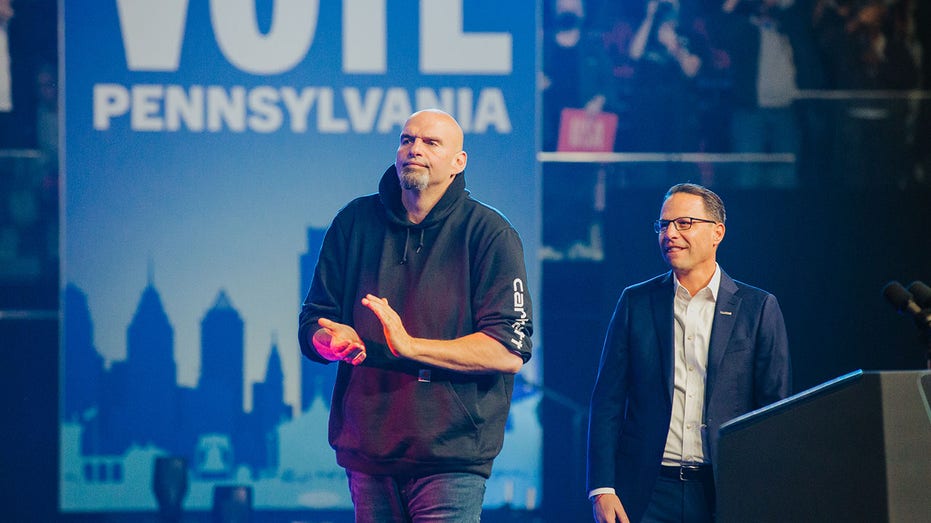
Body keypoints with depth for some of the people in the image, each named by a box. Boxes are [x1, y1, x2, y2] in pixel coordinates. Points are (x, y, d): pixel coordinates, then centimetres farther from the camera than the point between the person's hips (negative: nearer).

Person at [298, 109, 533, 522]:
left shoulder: (489, 234, -2)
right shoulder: (356, 222, 10)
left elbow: (510, 352, -11)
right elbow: (313, 324, 13)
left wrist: (409, 346, -18)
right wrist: (335, 342, -12)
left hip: (450, 456, -4)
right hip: (367, 454, 4)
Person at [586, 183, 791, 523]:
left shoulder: (759, 308, 5)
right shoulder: (636, 302, 9)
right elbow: (607, 402, 6)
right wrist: (602, 490, -3)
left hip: (728, 494, -1)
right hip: (648, 495, 1)